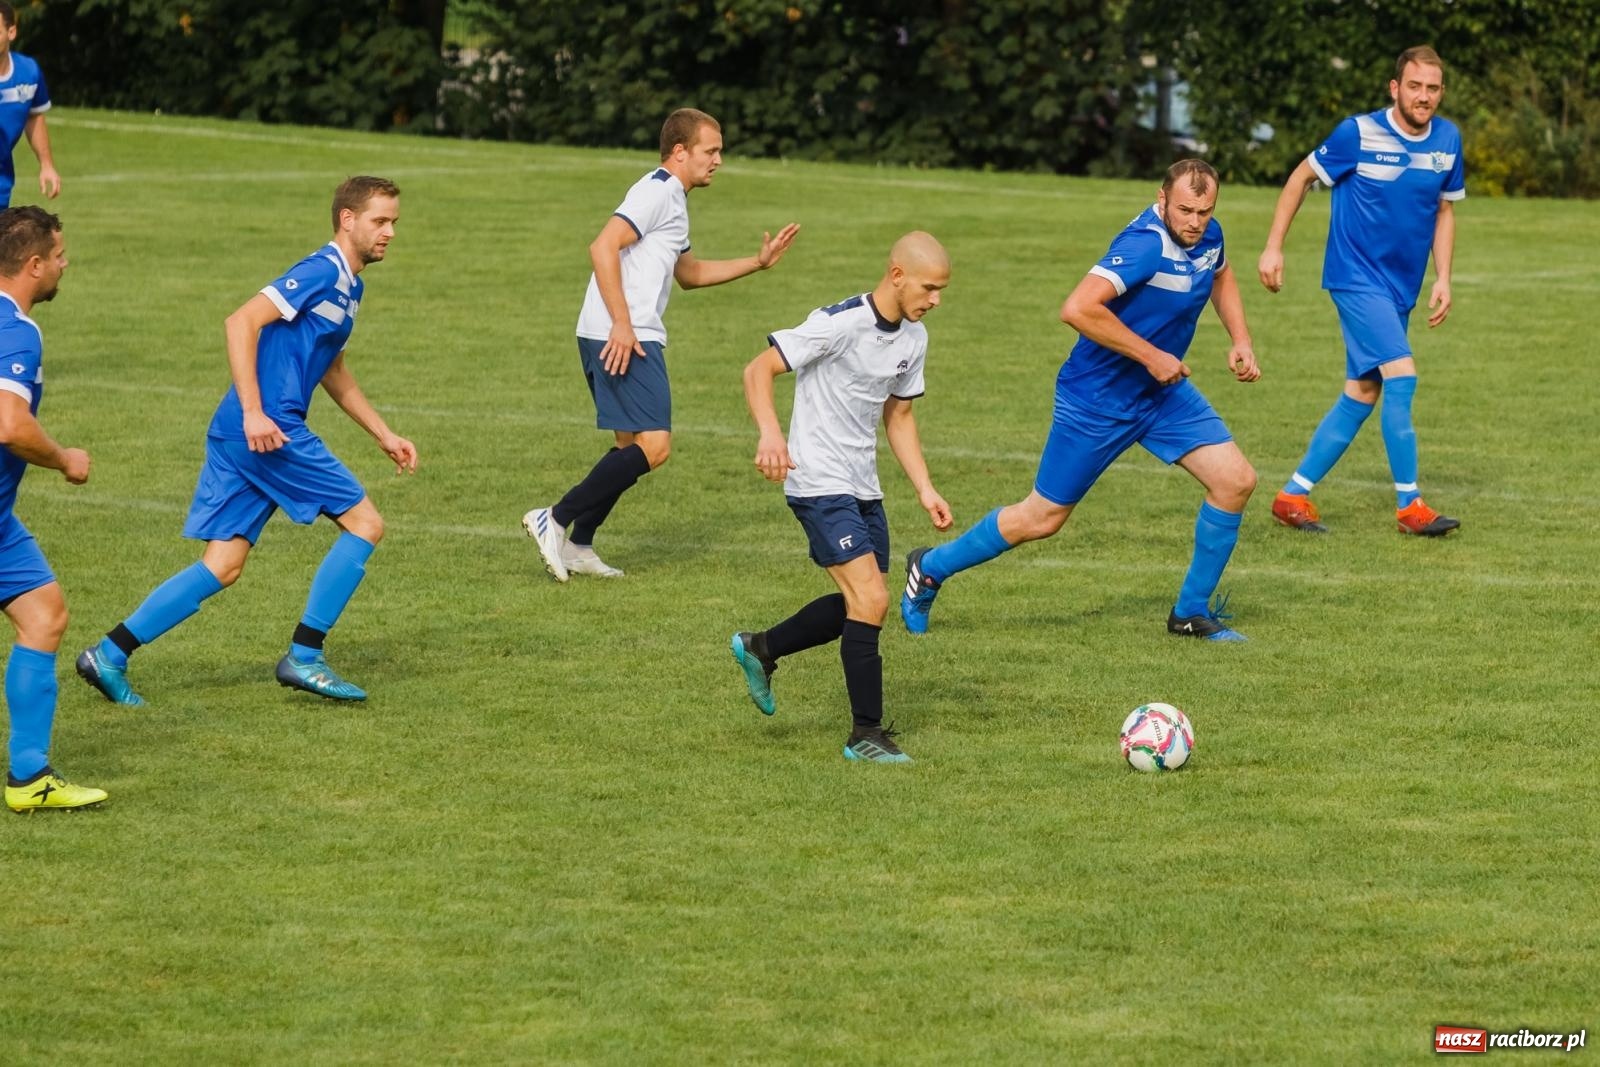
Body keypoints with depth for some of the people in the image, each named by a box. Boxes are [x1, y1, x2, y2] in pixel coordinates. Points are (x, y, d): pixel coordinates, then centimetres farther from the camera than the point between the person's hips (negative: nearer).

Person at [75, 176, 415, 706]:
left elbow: (332, 370, 35)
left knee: (222, 567, 5)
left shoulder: (348, 286, 21)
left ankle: (109, 653, 3)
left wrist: (384, 434, 33)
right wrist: (253, 413, -23)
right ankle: (304, 658, 0)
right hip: (268, 430, -10)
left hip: (242, 435, 10)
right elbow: (242, 322, -19)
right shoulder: (323, 271, -10)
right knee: (364, 524, -3)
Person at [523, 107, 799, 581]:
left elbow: (688, 273, 37)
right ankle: (554, 520, -15)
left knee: (634, 449, 15)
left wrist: (758, 262, 32)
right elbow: (603, 248, -21)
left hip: (630, 337, 11)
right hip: (620, 339, -11)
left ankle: (577, 547, 16)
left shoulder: (672, 198, 24)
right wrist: (622, 324, -24)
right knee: (653, 446, -16)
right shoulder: (658, 191, -9)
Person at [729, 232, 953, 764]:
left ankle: (760, 649, 36)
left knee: (859, 605, 14)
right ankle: (866, 735, -8)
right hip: (819, 484, -9)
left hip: (863, 488, 9)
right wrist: (770, 434, -35)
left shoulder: (914, 338, 7)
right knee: (871, 600, -16)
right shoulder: (840, 324, -19)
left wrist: (925, 489, 11)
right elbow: (759, 370, -18)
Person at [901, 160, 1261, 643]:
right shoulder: (1146, 244, -29)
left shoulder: (1207, 236, -2)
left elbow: (1221, 277, 25)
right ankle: (930, 568, 26)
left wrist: (1241, 341, 10)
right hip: (1098, 399, -8)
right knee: (1042, 519, 3)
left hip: (1164, 393, 8)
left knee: (1235, 481, -5)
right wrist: (1151, 356, -31)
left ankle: (1192, 612, 11)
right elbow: (1078, 309, -40)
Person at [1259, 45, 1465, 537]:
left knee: (1362, 394, 7)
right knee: (1401, 374, -18)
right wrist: (1273, 247, -4)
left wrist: (1442, 279, 4)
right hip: (1357, 278, -6)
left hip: (1401, 288, 6)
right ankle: (1409, 504, -12)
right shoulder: (1359, 133, -13)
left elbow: (1444, 211, 14)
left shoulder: (1447, 140, 2)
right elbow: (1302, 177, -1)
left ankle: (1293, 495, 16)